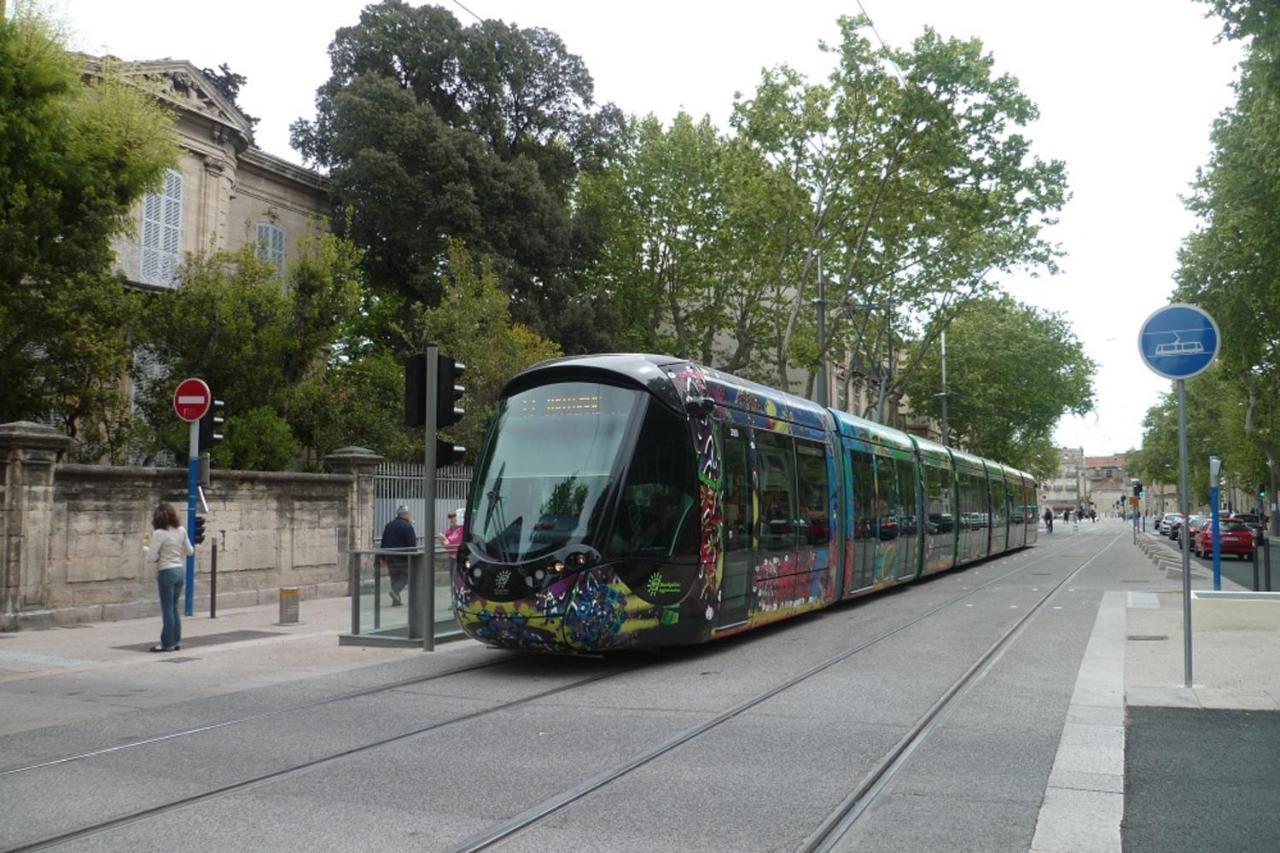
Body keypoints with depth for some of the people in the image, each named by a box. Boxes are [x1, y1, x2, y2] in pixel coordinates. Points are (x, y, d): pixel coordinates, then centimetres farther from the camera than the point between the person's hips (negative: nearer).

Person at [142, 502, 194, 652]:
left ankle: (168, 643, 7)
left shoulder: (160, 534, -14)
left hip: (166, 573, -6)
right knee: (174, 608, 16)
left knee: (167, 609, 2)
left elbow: (151, 557, -14)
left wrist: (145, 545, 1)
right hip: (180, 571, 6)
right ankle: (176, 641, 19)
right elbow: (190, 551, 12)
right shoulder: (181, 530, 3)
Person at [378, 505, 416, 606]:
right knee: (405, 575, 4)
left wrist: (383, 557, 17)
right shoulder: (407, 526, -11)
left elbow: (384, 542, 13)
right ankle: (396, 591, -17)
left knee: (395, 577, 11)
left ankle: (396, 600, 8)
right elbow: (412, 544, -15)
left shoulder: (389, 525, 11)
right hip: (403, 556, -6)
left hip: (390, 556, 6)